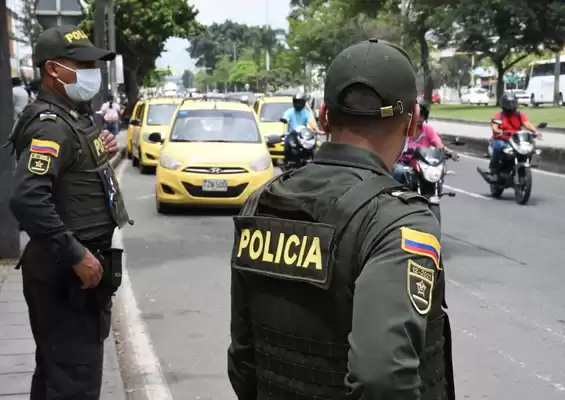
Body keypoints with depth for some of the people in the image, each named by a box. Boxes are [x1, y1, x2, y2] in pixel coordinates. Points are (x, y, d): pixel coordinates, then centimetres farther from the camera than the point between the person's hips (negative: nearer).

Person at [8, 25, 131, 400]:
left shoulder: (71, 117, 13)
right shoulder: (50, 124, -18)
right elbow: (27, 198, -31)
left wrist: (100, 153, 5)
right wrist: (76, 255, -27)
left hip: (69, 270, 10)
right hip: (66, 274, -10)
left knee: (56, 369, 21)